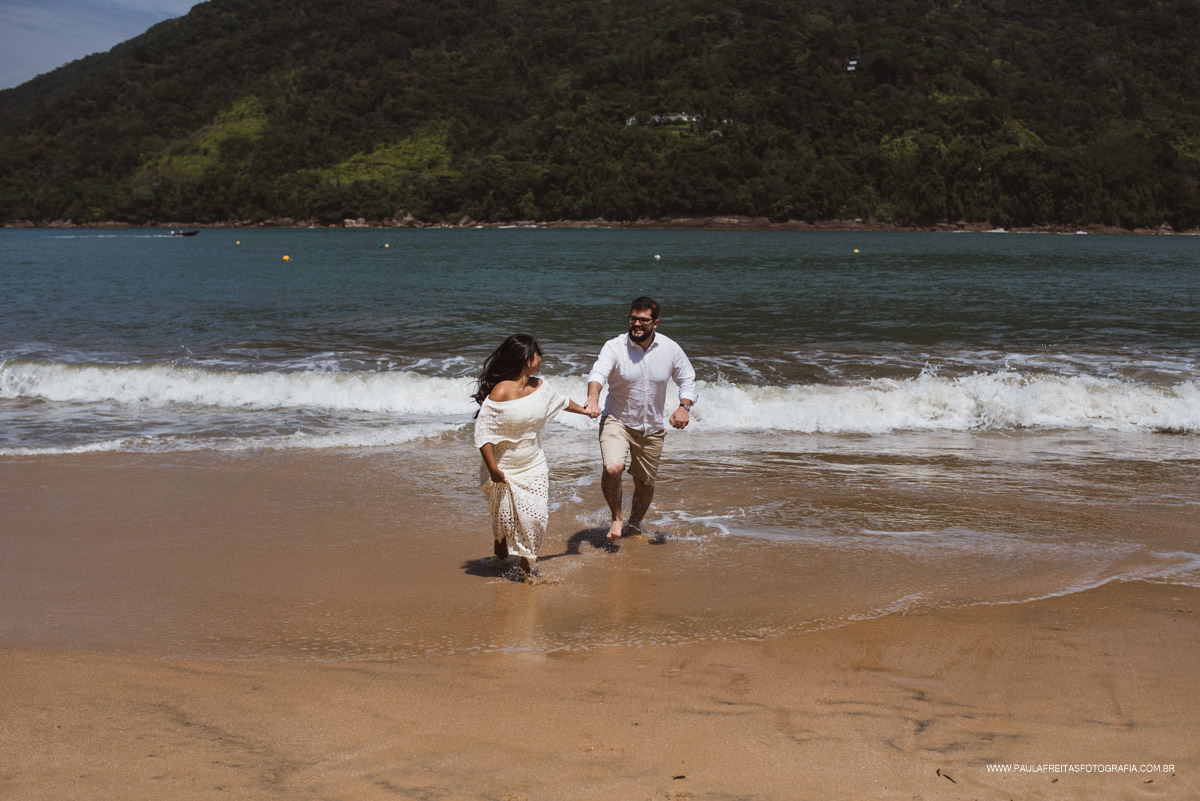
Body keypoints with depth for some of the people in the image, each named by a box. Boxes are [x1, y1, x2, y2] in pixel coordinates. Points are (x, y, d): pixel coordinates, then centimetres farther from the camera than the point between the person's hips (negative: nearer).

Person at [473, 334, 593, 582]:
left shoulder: (539, 386, 0)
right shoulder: (500, 392, -22)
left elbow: (560, 401, 23)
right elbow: (483, 433, -21)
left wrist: (586, 411, 38)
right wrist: (492, 469, -23)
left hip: (534, 466, 5)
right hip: (504, 469, -5)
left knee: (534, 516, -1)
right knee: (505, 518, 6)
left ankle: (527, 566, 16)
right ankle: (500, 543, 40)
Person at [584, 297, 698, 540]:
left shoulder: (670, 349, -7)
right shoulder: (614, 346, -16)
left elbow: (687, 380, 5)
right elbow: (598, 372, -34)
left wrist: (684, 406, -14)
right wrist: (593, 398, -54)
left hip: (652, 428, 3)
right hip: (617, 421, -3)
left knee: (645, 484, 14)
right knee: (612, 468, -27)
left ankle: (635, 524, 44)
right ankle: (616, 517, 2)